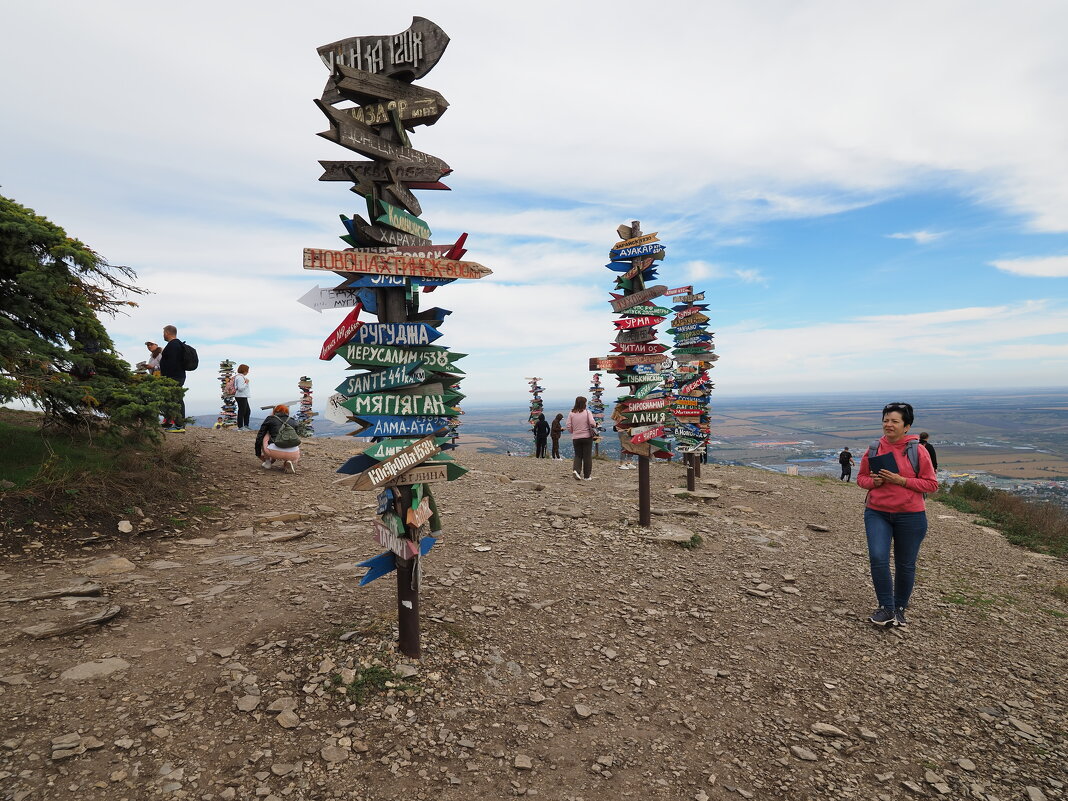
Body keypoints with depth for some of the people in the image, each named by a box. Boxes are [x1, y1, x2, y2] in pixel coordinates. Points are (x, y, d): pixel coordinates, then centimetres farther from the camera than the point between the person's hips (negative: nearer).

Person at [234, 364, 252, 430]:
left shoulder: (242, 377, 16)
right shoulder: (240, 377, -17)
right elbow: (240, 388, -24)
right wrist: (246, 383, -16)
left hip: (244, 397, 11)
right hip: (241, 397, -11)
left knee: (248, 411, 14)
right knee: (242, 411, -4)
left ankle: (246, 425, 19)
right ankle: (240, 427, 2)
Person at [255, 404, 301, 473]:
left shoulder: (270, 419, 19)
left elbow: (259, 437, 19)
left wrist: (258, 454, 33)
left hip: (276, 452, -2)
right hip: (293, 454, 2)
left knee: (266, 434, 28)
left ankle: (268, 462, 26)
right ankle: (290, 462, 6)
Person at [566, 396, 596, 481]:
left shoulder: (571, 413, -1)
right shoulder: (587, 412, -7)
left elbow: (568, 426, -3)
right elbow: (592, 423, -17)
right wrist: (595, 426, 6)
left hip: (575, 438, 2)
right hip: (587, 437, -2)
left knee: (578, 455, 14)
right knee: (587, 456, 7)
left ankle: (576, 470, -10)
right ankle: (586, 476, 10)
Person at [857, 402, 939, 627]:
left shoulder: (917, 451, -7)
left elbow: (931, 484, -5)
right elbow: (861, 477, 12)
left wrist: (901, 480, -17)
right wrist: (873, 481, -11)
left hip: (910, 516, -1)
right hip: (877, 513, 2)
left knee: (905, 565, 10)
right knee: (878, 558, -13)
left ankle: (900, 608, 30)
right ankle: (886, 608, 3)